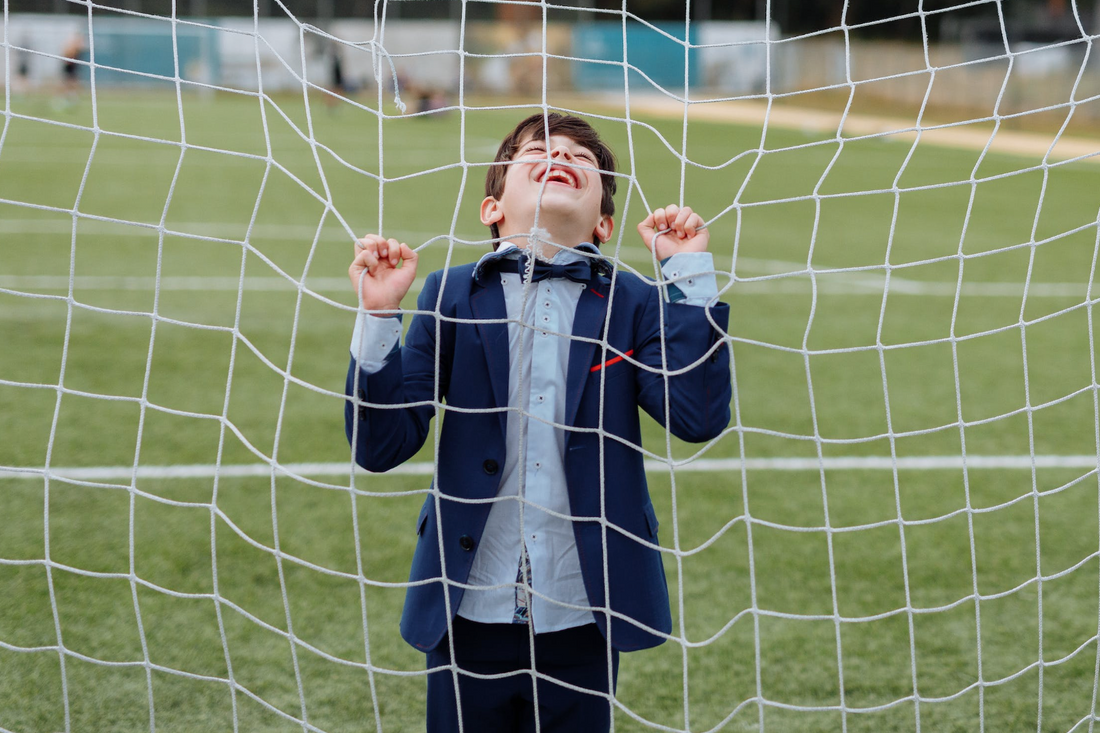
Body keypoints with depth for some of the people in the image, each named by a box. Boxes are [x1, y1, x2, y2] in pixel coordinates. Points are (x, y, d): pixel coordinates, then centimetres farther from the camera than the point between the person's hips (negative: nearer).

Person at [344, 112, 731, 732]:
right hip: (470, 611, 0)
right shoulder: (452, 298, 2)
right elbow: (382, 446, -4)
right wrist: (379, 317, -16)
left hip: (582, 618, 0)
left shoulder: (633, 306, 2)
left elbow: (698, 418, -13)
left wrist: (691, 275, -11)